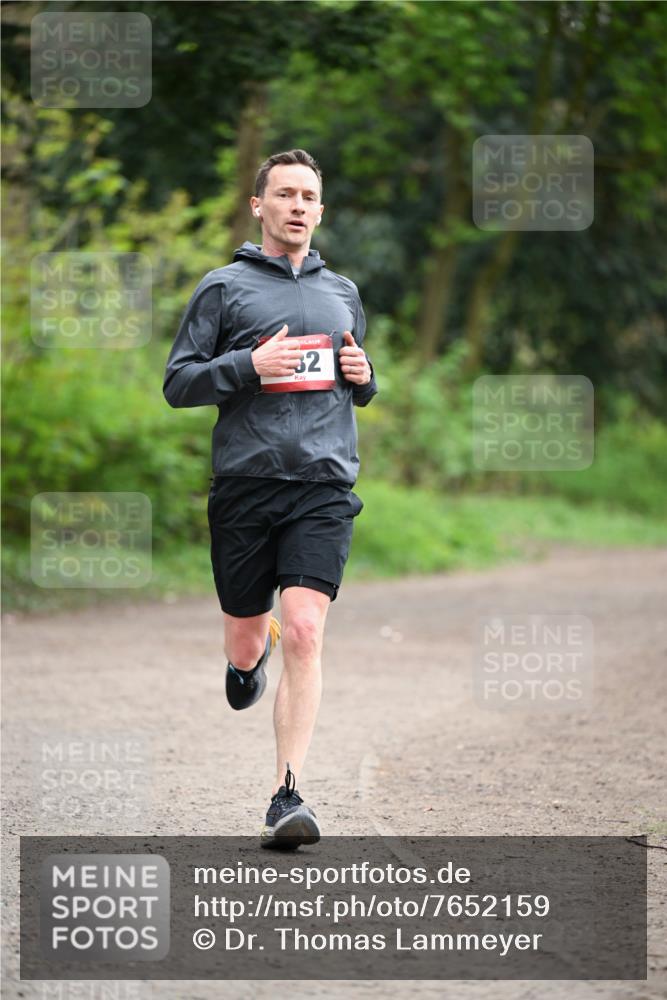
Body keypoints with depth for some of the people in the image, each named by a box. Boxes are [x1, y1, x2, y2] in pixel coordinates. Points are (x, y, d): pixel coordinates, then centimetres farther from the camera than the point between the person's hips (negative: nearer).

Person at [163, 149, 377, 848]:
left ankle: (287, 797, -14)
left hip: (324, 484, 1)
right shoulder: (224, 287, 5)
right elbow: (177, 383, 1)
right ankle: (248, 656, 48)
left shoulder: (342, 293, 18)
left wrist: (363, 376, 6)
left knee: (303, 633, -15)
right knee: (246, 640, 8)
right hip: (245, 483, -1)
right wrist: (249, 364, -14)